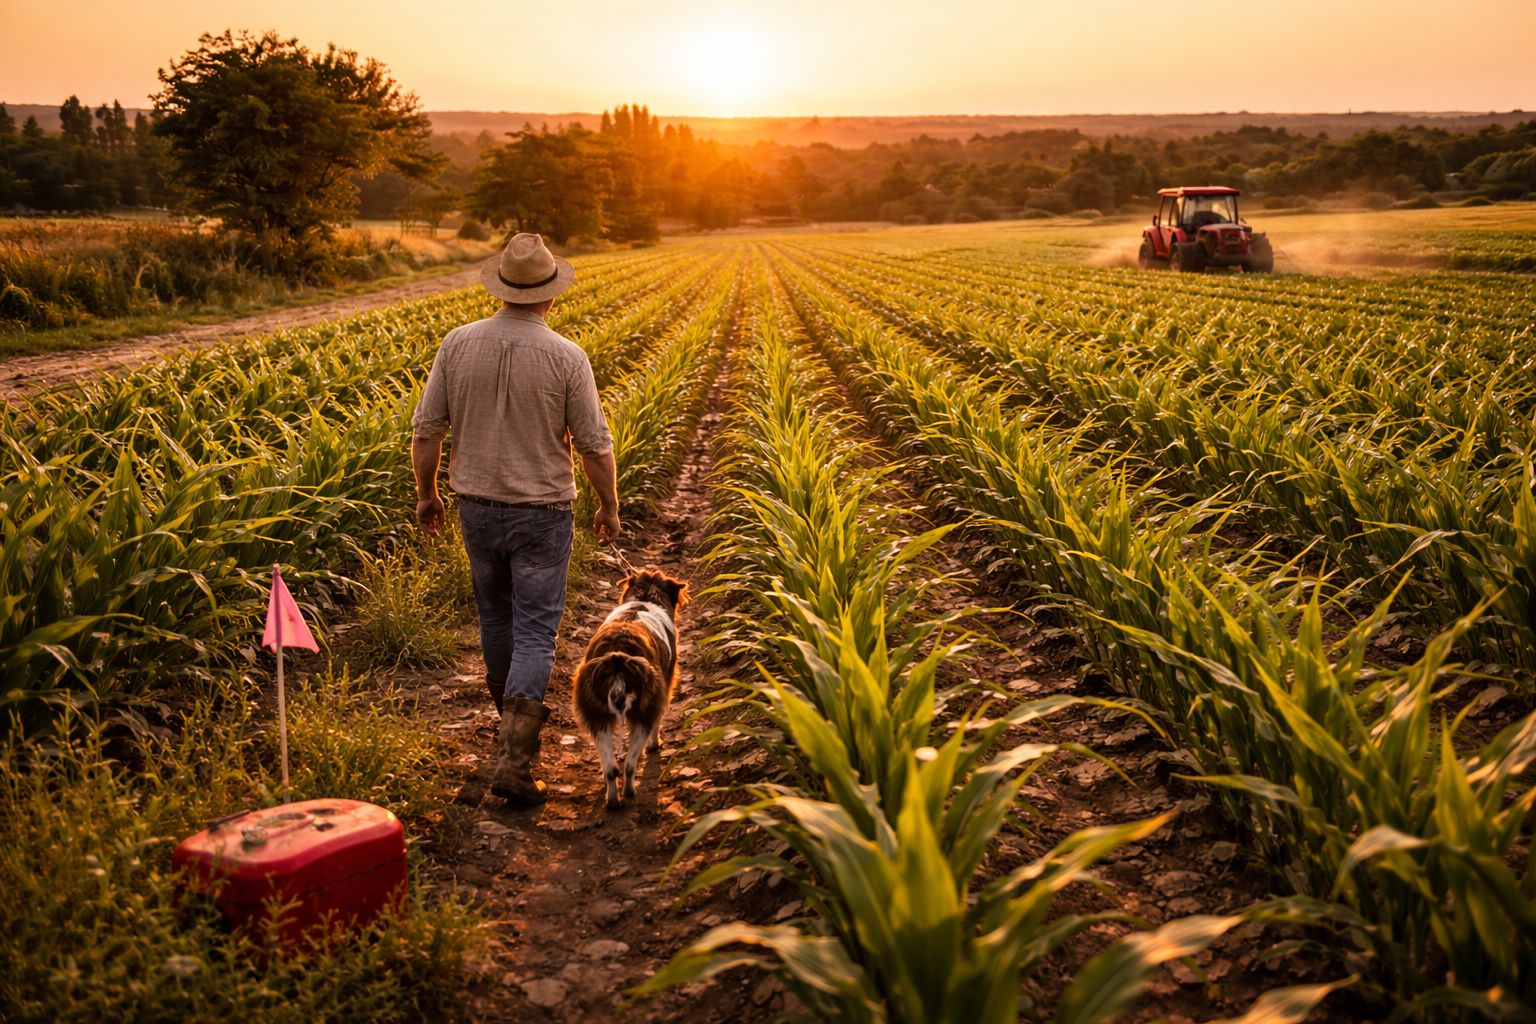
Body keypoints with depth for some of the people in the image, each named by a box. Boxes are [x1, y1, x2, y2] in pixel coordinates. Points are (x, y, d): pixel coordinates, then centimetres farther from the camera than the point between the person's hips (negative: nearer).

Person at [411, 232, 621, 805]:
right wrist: (610, 507, 6)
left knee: (495, 615, 23)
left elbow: (426, 430, 0)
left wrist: (426, 493, 14)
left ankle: (517, 722, 43)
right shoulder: (566, 358, -13)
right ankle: (513, 761, -8)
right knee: (535, 632, 1)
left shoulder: (458, 344, -5)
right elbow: (595, 446, -9)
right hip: (541, 513, -4)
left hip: (477, 506, 4)